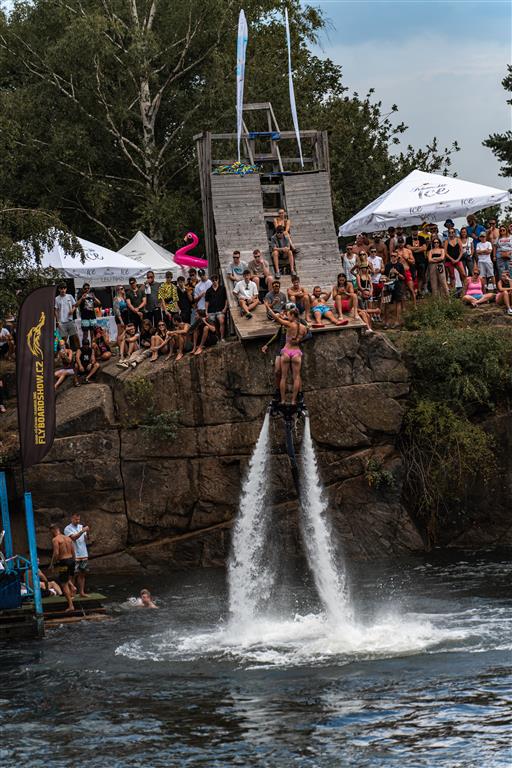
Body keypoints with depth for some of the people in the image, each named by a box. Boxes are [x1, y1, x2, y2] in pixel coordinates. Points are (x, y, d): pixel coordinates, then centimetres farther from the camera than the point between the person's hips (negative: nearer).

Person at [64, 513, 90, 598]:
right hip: (74, 556, -5)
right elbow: (74, 538, -19)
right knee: (73, 575, -4)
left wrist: (87, 533, -11)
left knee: (82, 574, 6)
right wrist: (82, 531, -28)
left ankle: (82, 592, 10)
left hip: (83, 554, 5)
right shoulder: (68, 529, -4)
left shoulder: (81, 527, 12)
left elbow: (85, 540, 9)